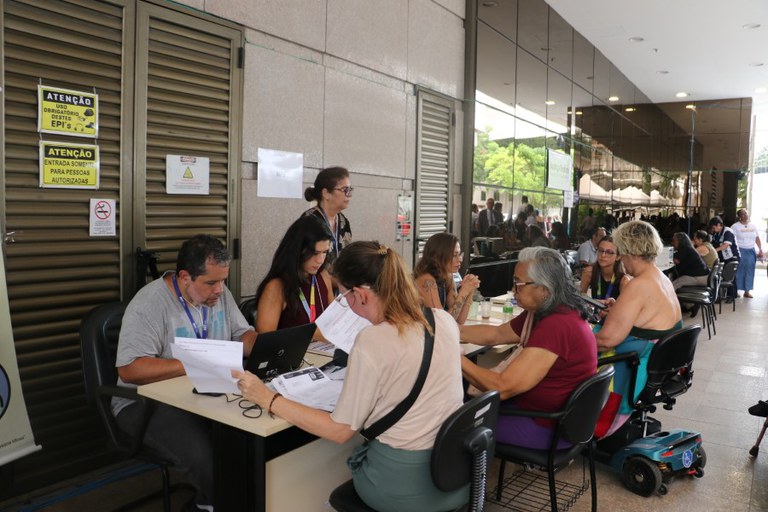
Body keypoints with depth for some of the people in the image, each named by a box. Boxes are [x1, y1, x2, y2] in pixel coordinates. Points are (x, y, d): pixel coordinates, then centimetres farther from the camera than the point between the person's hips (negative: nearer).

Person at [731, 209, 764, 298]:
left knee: (749, 271, 5)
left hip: (751, 251, 5)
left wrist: (760, 250, 10)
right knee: (739, 271, -2)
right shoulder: (735, 226, -6)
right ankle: (736, 291, 6)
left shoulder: (753, 226, 11)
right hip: (740, 251, -5)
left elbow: (757, 238, 15)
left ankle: (747, 291, 13)